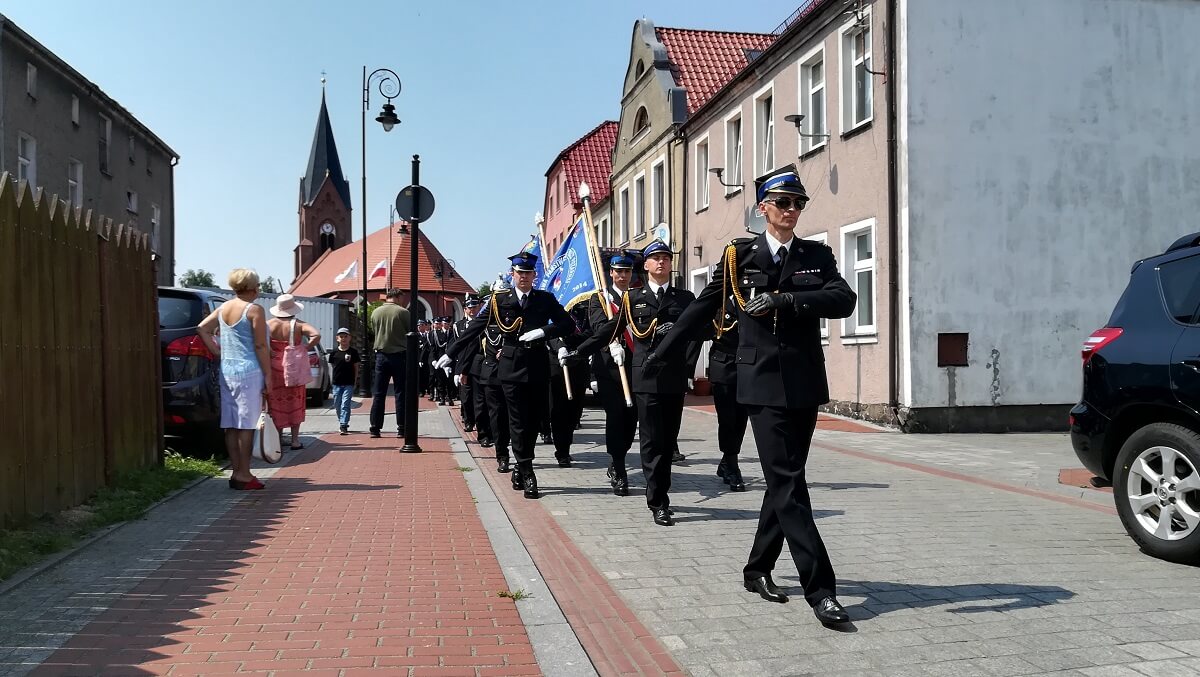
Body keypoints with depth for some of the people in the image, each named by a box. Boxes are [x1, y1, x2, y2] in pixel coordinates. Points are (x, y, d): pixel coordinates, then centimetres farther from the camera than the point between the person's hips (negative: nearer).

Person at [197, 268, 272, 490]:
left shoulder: (223, 308, 11)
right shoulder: (254, 310, -10)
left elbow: (202, 328, 13)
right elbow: (261, 346, -12)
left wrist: (217, 351, 12)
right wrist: (268, 375, -8)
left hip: (226, 370, 7)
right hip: (248, 371, -7)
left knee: (231, 424, 9)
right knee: (246, 424, -3)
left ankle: (236, 472, 15)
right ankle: (243, 474, 0)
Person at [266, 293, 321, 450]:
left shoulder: (269, 324, -2)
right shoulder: (298, 325, -6)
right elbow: (316, 335, -20)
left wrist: (269, 352, -7)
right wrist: (304, 349, -13)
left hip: (274, 368, 1)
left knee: (276, 405, 10)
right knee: (295, 404, 8)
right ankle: (295, 440, 8)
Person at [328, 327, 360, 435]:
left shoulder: (353, 352, 0)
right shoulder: (334, 352, 4)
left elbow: (356, 367, 4)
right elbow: (332, 365, 11)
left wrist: (355, 381, 1)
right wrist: (336, 375, 2)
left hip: (349, 383, -3)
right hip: (337, 383, 3)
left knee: (345, 404, -10)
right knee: (337, 405, 10)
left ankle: (344, 425, -12)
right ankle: (341, 423, 26)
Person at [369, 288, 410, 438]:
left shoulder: (375, 312, 3)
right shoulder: (403, 312, -9)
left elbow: (374, 332, 14)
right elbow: (411, 333, -2)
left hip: (381, 355, 3)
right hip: (399, 355, -3)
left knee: (378, 393, 8)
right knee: (400, 393, 3)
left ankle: (375, 428, 8)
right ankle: (401, 429, 3)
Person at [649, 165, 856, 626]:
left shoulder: (818, 255, 8)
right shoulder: (740, 255, 2)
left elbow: (844, 300, -9)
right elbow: (704, 308, 10)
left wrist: (785, 299, -20)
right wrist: (663, 350, 16)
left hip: (806, 384, 4)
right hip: (764, 384, -4)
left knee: (784, 480, 12)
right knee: (788, 483, -10)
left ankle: (758, 569, 28)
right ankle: (820, 589, -8)